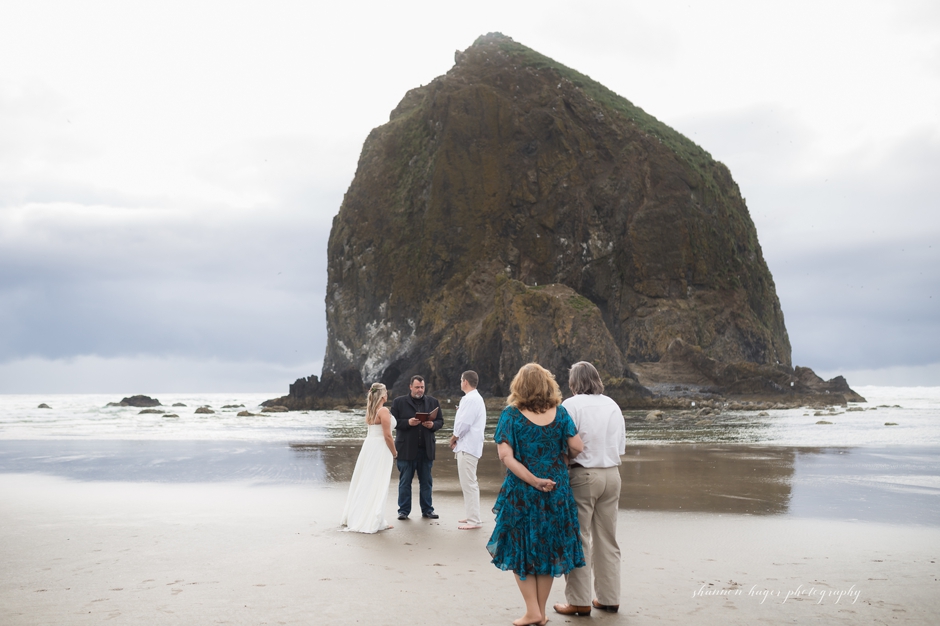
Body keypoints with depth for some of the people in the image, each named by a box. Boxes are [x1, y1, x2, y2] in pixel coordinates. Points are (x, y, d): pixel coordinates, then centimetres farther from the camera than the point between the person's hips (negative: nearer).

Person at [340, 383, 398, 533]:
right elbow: (387, 436, -16)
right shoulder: (383, 411, -14)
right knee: (377, 485, -2)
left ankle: (354, 517, 23)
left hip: (368, 446, 8)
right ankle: (375, 522, 3)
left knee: (364, 483, 15)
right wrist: (394, 452, -3)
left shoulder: (370, 410, 10)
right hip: (380, 448, -8)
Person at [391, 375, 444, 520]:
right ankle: (404, 510, 12)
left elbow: (440, 421, 10)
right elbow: (393, 422, -3)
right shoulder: (399, 402, 2)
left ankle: (427, 510, 17)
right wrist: (408, 422, -17)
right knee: (405, 481, 4)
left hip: (426, 448, 3)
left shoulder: (433, 402, 10)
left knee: (426, 481, 8)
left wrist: (433, 425, -11)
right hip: (406, 448, -2)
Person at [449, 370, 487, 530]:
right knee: (470, 482, 18)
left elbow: (464, 423, -22)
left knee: (468, 483, -8)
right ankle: (472, 515, 27)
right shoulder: (476, 397, 17)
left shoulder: (470, 399, -17)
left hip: (467, 446, -11)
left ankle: (474, 520, -5)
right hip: (469, 445, 11)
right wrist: (457, 437, 7)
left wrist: (454, 437, -6)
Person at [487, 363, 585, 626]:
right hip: (556, 491, 3)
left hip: (521, 492, -2)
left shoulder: (512, 414, -8)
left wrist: (534, 481, -14)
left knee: (520, 549, 11)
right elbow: (576, 447, -6)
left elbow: (505, 455, -17)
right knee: (548, 550, 13)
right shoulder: (559, 413, -3)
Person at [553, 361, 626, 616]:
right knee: (607, 539, 14)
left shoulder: (571, 405, -10)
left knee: (578, 539, 4)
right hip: (611, 474, 5)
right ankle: (609, 598, 21)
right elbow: (622, 446, 12)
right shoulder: (612, 405, 7)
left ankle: (579, 601, 7)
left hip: (582, 475, -5)